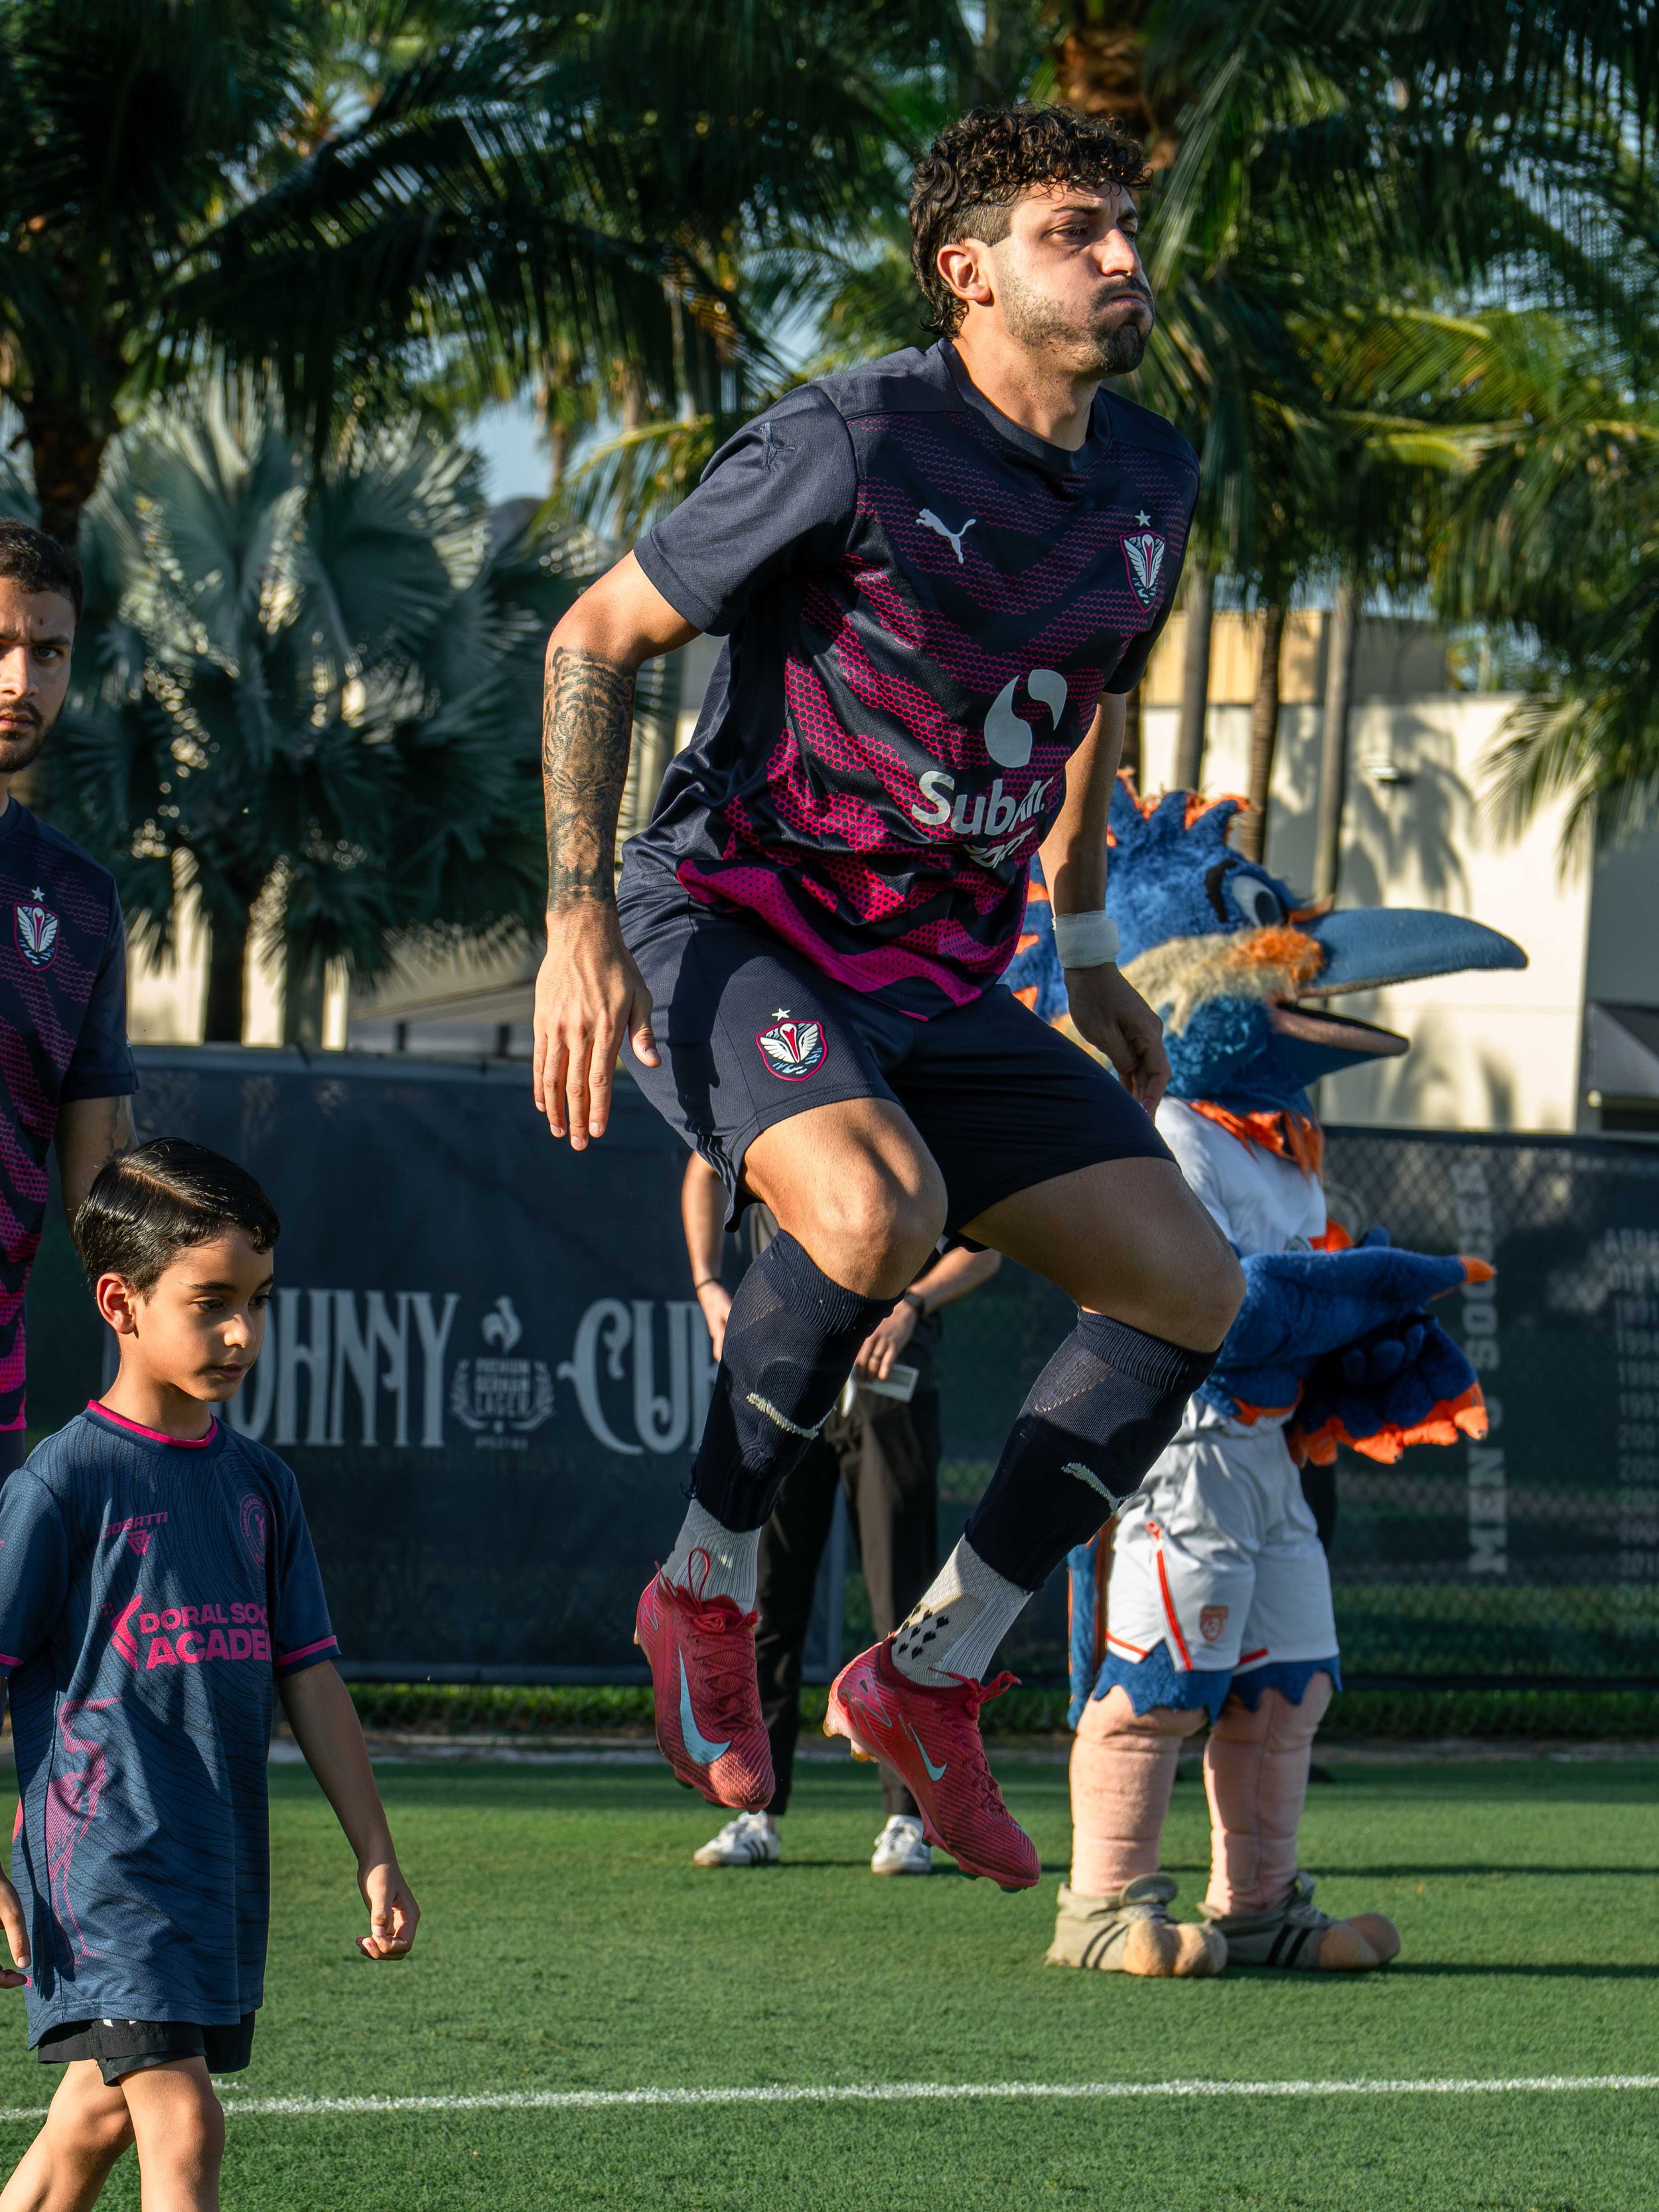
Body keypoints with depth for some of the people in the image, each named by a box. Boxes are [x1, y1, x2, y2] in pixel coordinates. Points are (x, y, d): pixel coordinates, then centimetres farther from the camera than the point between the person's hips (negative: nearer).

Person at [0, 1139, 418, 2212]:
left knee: (101, 2117, 15)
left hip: (222, 1869, 7)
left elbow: (311, 1678, 14)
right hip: (104, 1864, -7)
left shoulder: (259, 1482, 11)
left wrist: (378, 1859, 12)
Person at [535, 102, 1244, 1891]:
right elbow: (594, 638, -9)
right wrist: (578, 920, -16)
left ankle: (931, 1676, 7)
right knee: (876, 1205, -36)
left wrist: (1084, 947, 22)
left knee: (1189, 1286, -4)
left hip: (944, 980, 7)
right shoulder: (855, 448, -16)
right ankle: (705, 1590, -12)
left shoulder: (1148, 485, 5)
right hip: (731, 922, -7)